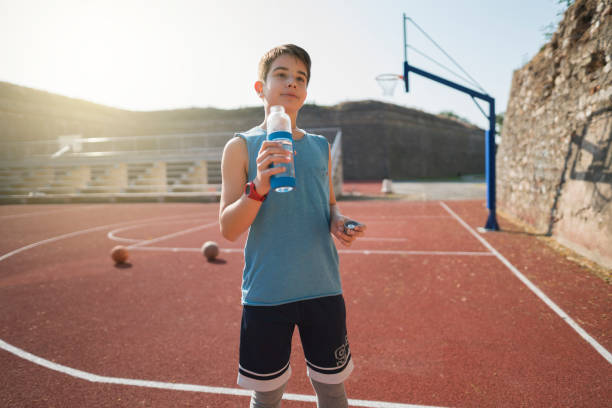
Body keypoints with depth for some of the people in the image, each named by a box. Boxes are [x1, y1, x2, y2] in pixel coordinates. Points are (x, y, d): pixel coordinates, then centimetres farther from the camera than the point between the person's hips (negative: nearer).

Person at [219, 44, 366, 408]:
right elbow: (228, 229, -8)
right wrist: (259, 186, -25)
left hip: (323, 289, 3)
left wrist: (339, 223, -4)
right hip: (266, 293, -3)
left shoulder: (321, 146, 9)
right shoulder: (242, 146, -3)